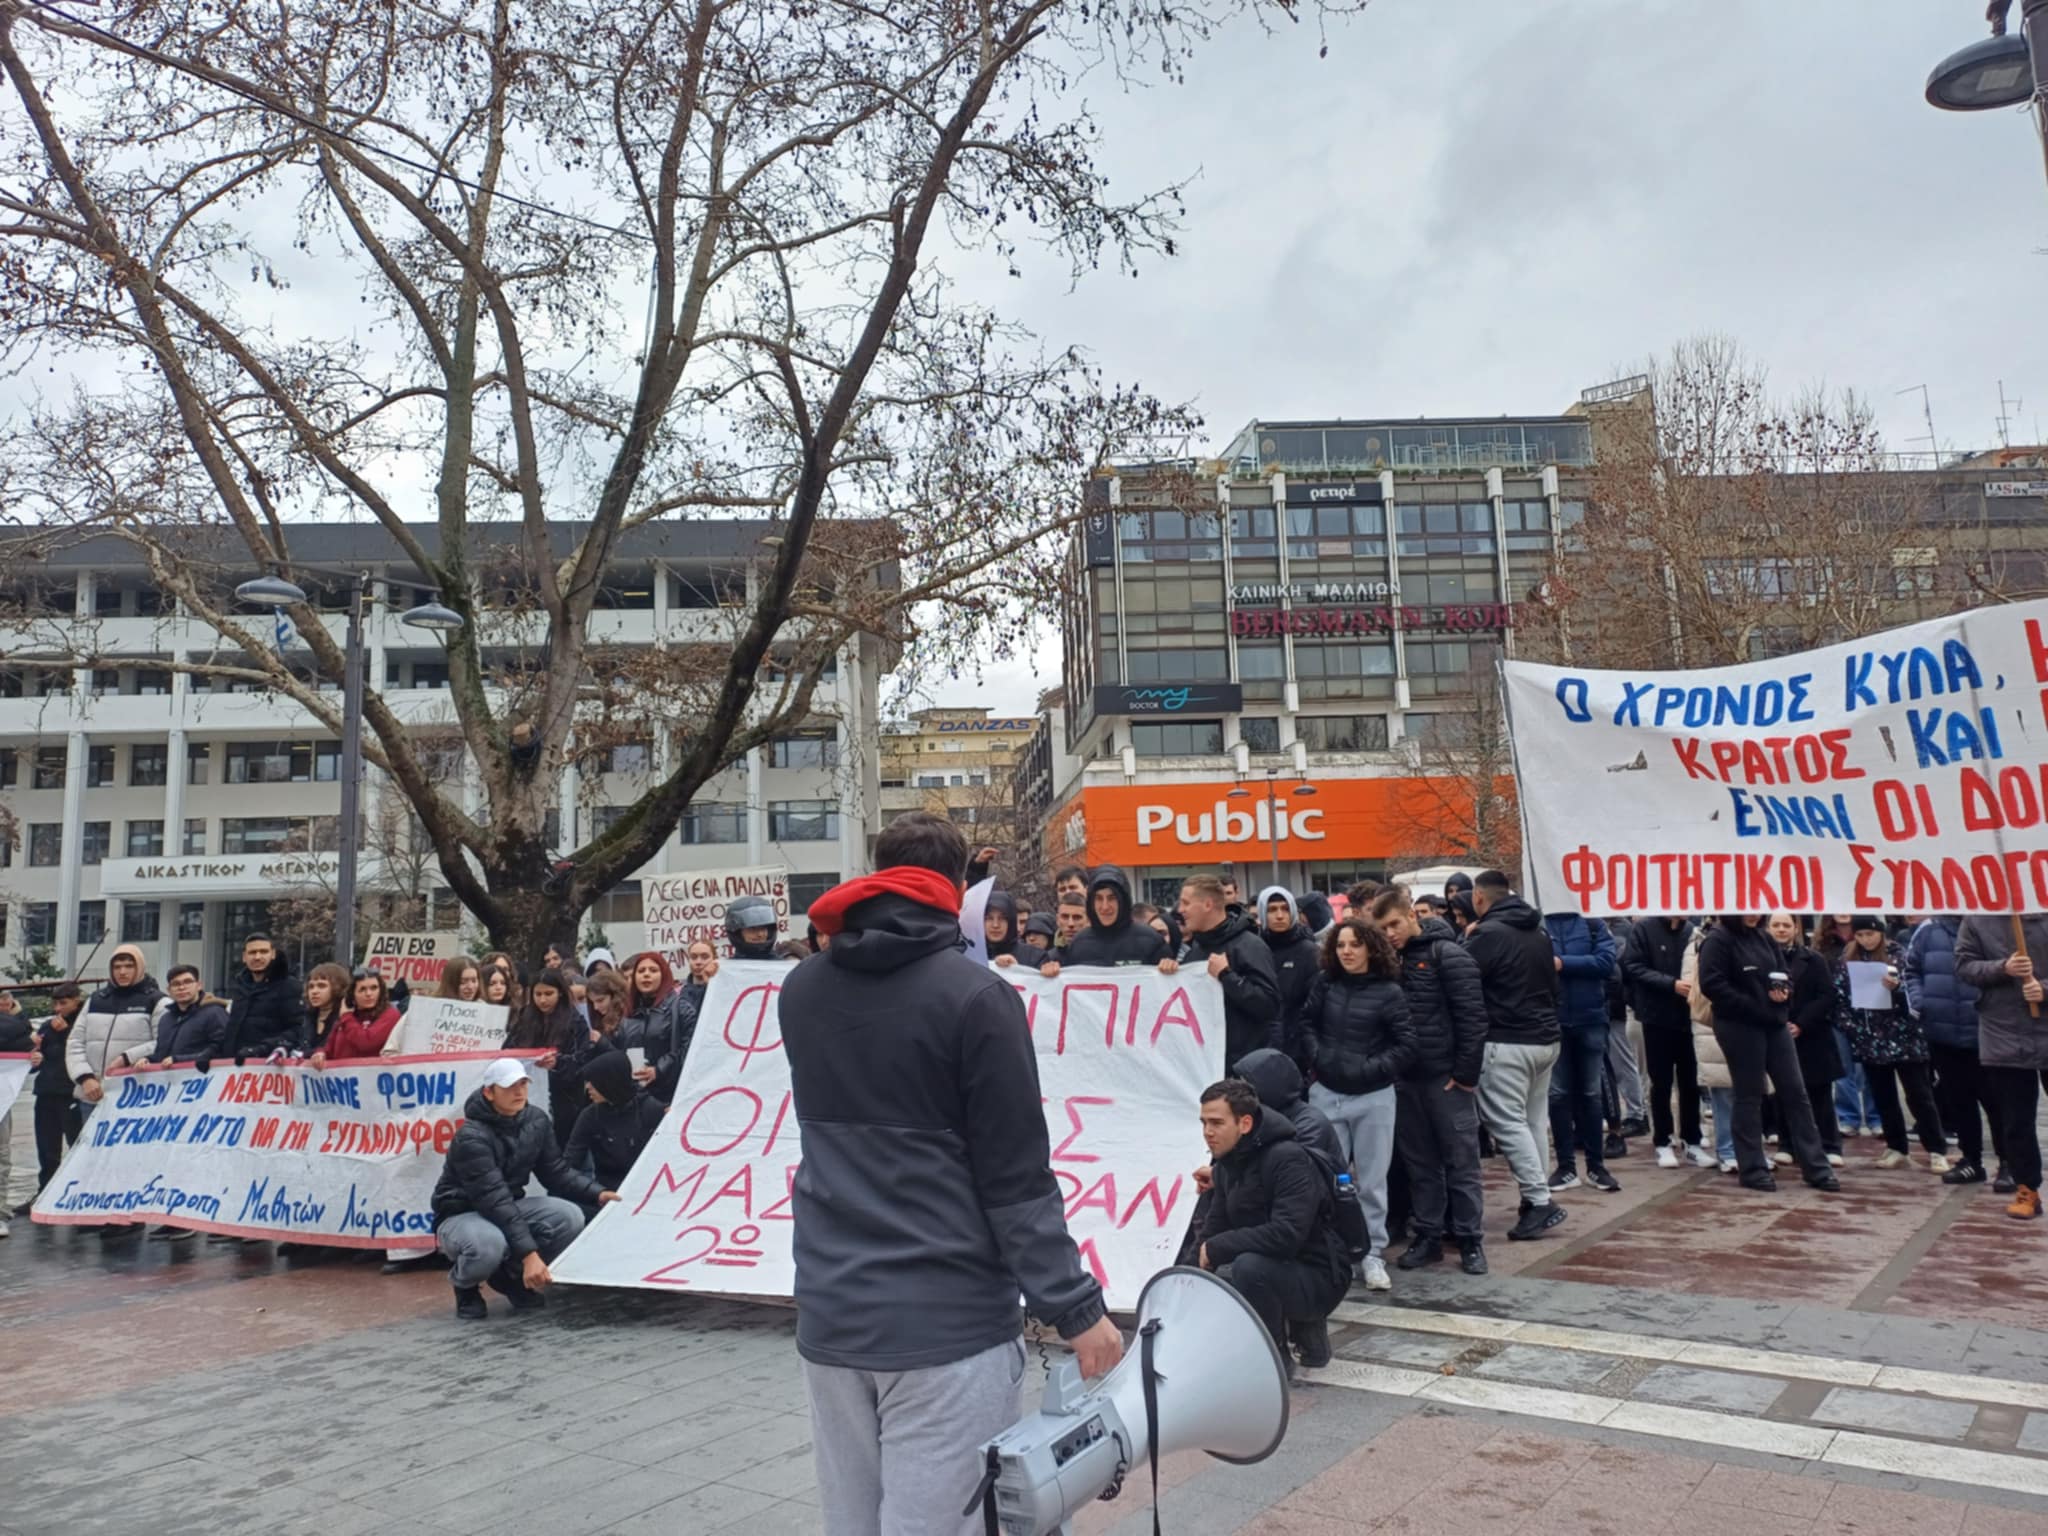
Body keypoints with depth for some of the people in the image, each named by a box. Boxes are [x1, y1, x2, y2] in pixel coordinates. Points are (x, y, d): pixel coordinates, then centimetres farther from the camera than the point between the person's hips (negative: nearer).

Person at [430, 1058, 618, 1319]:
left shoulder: (536, 1121, -5)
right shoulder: (472, 1138, -26)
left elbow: (556, 1172, 0)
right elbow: (493, 1201, -34)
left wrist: (598, 1193, -17)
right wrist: (529, 1253, -42)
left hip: (509, 1207, 6)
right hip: (461, 1215, -6)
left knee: (569, 1216, -20)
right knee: (489, 1244, -40)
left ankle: (511, 1273, 5)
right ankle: (465, 1285, -2)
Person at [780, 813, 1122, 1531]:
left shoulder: (802, 990, 6)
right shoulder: (975, 994, -12)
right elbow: (1017, 1177, -13)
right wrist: (1075, 1306, -6)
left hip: (829, 1315, 6)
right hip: (947, 1321, -6)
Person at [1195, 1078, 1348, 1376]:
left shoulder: (1289, 1159, -23)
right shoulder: (1226, 1163, 2)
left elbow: (1286, 1234, -34)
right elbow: (1214, 1229, 7)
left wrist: (1216, 1249, -25)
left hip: (1318, 1278, -9)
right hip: (1276, 1269, 9)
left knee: (1250, 1265, -34)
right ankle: (1306, 1329, 16)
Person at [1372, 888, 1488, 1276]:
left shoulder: (1448, 954, -9)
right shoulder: (1391, 959, 8)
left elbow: (1473, 1018, -12)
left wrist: (1466, 1073, -14)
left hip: (1447, 1078, -6)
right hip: (1406, 1079, 6)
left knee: (1460, 1160, 3)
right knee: (1419, 1163, 12)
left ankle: (1470, 1240, 13)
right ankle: (1428, 1236, 21)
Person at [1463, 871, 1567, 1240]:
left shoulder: (1488, 933, -13)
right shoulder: (1539, 932, 14)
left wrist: (1466, 941, 2)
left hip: (1507, 1042, -8)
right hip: (1545, 1039, 8)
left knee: (1508, 1123, -5)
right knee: (1532, 1120, 12)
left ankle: (1540, 1201, -8)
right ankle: (1536, 1198, 16)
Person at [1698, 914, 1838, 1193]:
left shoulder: (1765, 938, 13)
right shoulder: (1717, 940, -10)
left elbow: (1784, 974, 18)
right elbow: (1712, 984, -18)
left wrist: (1784, 992, -6)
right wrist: (1753, 1007, -18)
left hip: (1774, 1024, 7)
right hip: (1739, 1027, -7)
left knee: (1795, 1091, 7)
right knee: (1749, 1096, 1)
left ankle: (1815, 1166, 14)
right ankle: (1753, 1168, 10)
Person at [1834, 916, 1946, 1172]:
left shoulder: (1898, 956, -4)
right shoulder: (1846, 961, 5)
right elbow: (1840, 998, 5)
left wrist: (1897, 987, -27)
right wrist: (1852, 1028, -4)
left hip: (1902, 1036, -3)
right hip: (1870, 1040, 3)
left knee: (1919, 1095, 1)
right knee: (1883, 1097, 10)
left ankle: (1937, 1151, 7)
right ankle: (1897, 1148, 21)